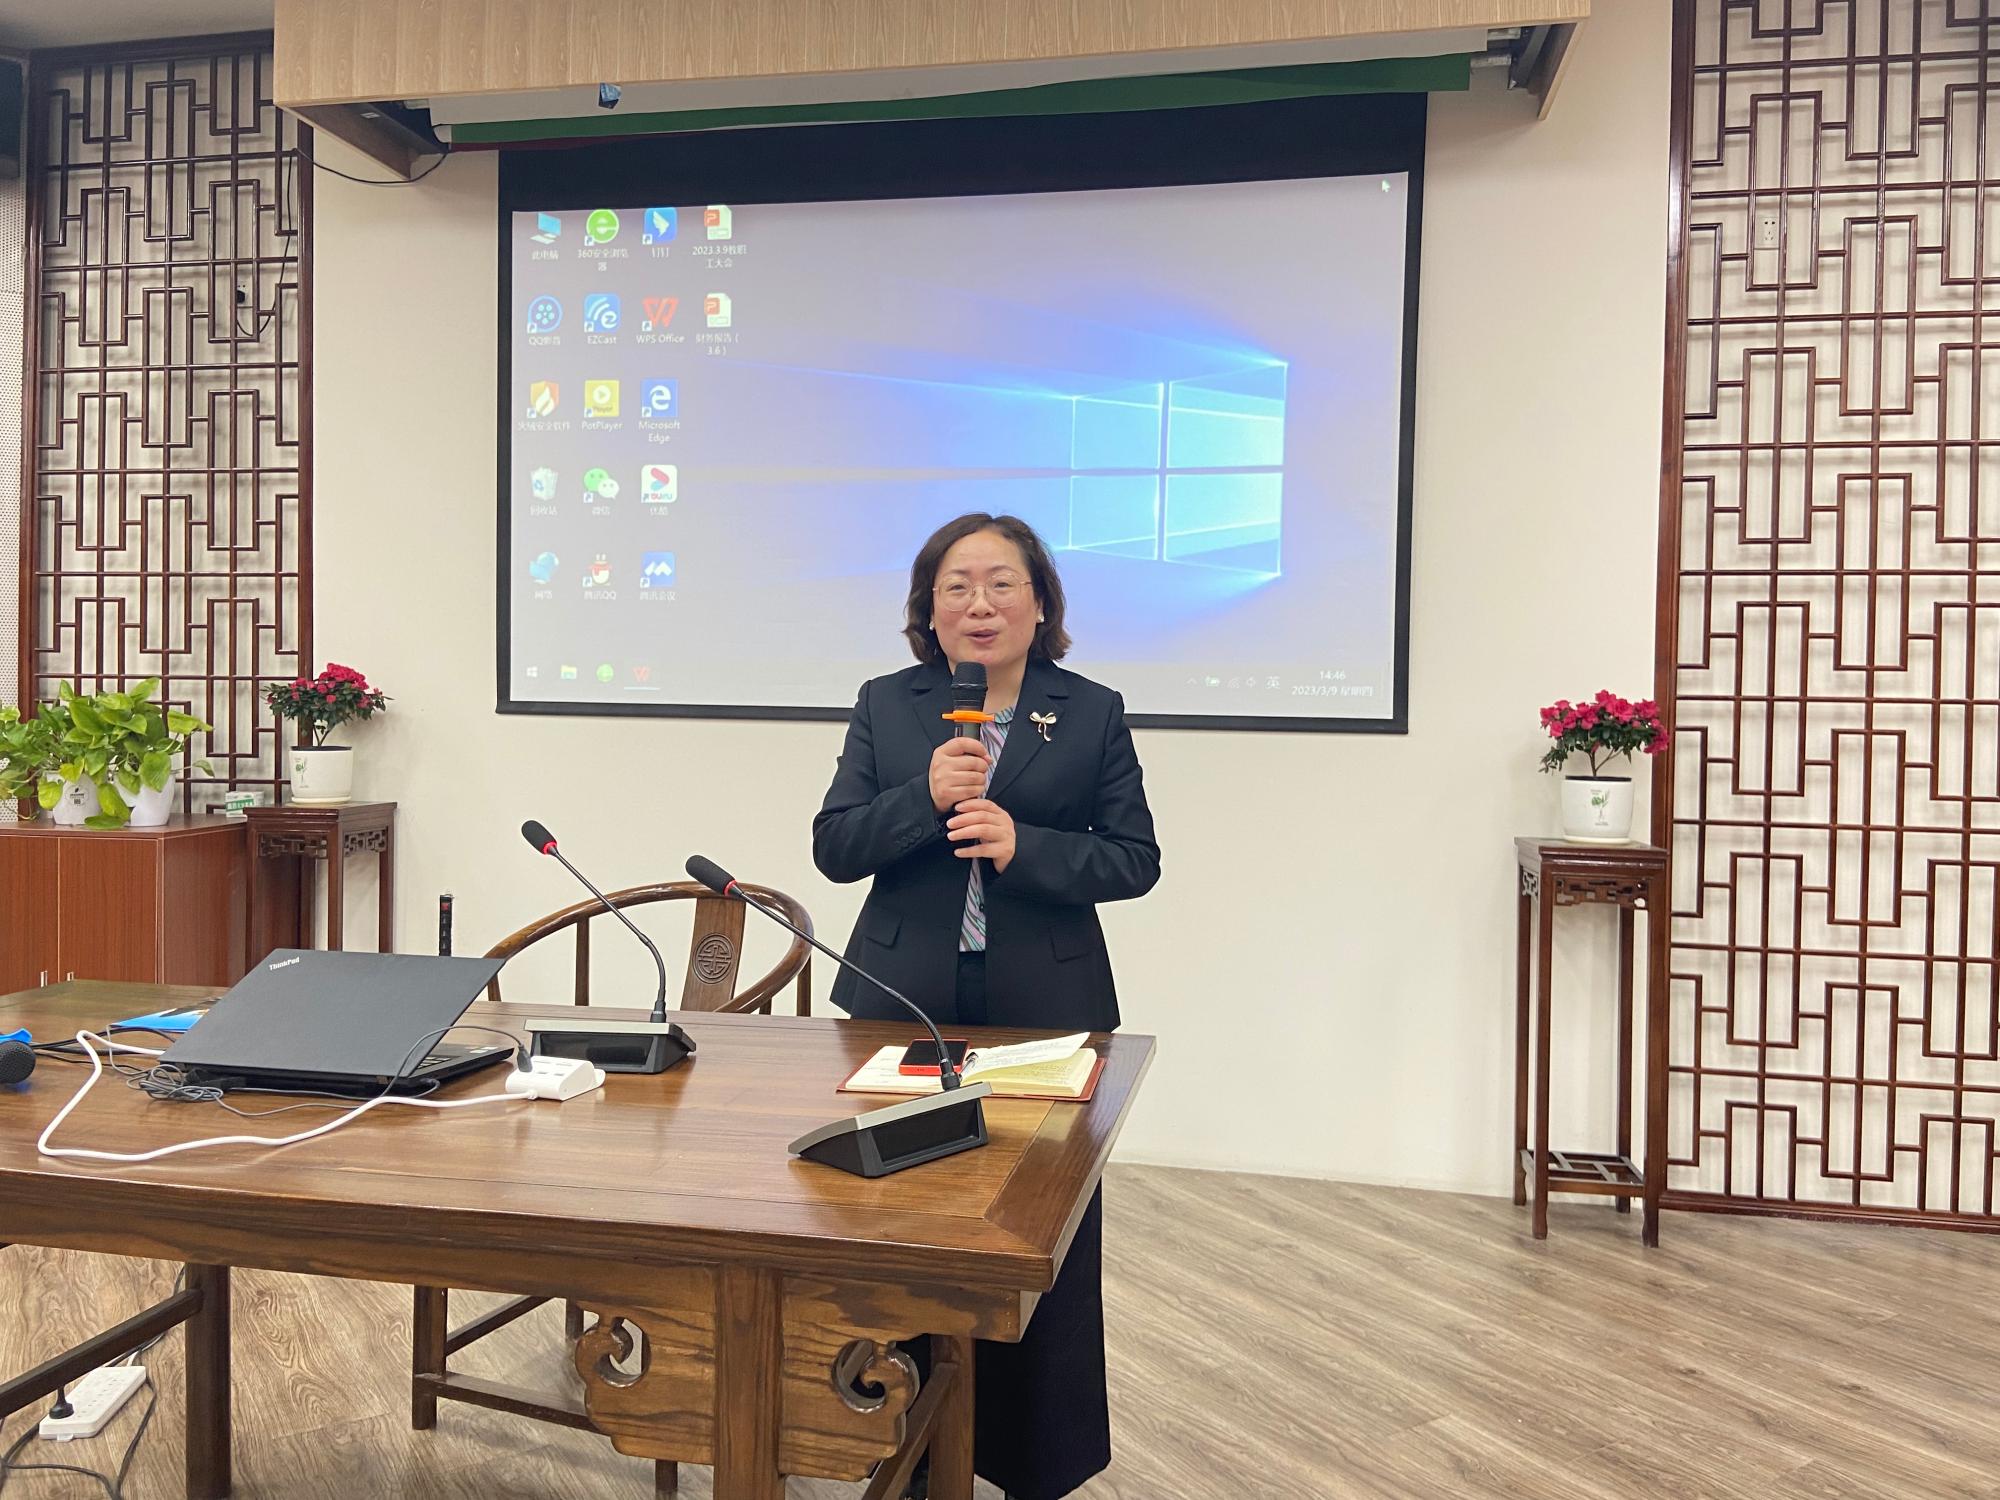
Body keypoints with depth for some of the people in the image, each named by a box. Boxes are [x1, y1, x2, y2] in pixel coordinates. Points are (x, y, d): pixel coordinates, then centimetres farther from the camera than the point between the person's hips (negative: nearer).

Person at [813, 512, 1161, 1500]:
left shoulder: (1093, 713, 3)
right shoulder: (885, 706, 7)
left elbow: (1134, 859, 0)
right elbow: (834, 848, 1)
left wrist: (1022, 845, -16)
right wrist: (926, 797, -16)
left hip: (1044, 1012, -1)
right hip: (905, 1008, 1)